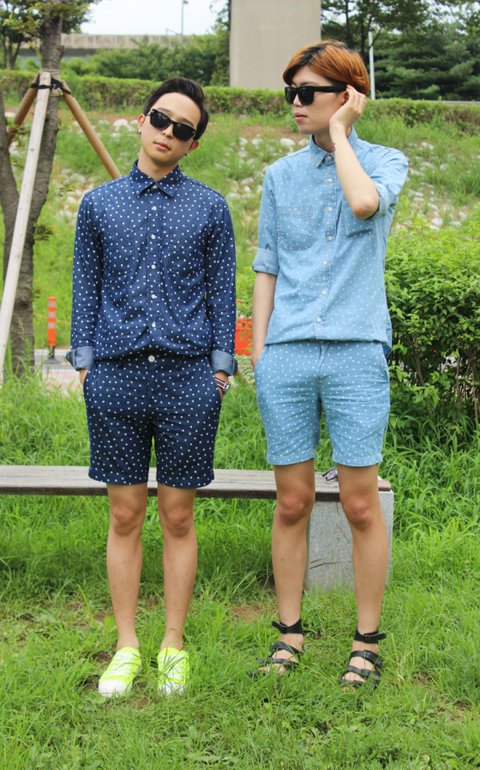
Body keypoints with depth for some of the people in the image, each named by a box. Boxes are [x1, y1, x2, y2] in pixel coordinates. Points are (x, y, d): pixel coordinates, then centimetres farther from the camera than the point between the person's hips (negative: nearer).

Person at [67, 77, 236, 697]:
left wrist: (220, 366, 2)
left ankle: (174, 648, 17)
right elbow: (86, 289, 12)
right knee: (125, 516, 5)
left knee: (178, 516, 5)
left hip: (187, 377, -1)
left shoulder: (209, 206, 8)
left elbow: (221, 291, 9)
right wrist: (84, 363, 4)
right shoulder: (99, 204, 11)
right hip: (117, 374, 1)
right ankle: (126, 648, 16)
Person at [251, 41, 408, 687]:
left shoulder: (386, 161, 6)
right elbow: (266, 269, 15)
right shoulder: (280, 175, 14)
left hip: (356, 352, -2)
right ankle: (290, 631, 19)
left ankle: (367, 640, 14)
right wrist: (258, 353, 8)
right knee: (292, 502, 6)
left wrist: (339, 132, -3)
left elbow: (365, 202, -18)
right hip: (287, 355, 3)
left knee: (361, 505, 0)